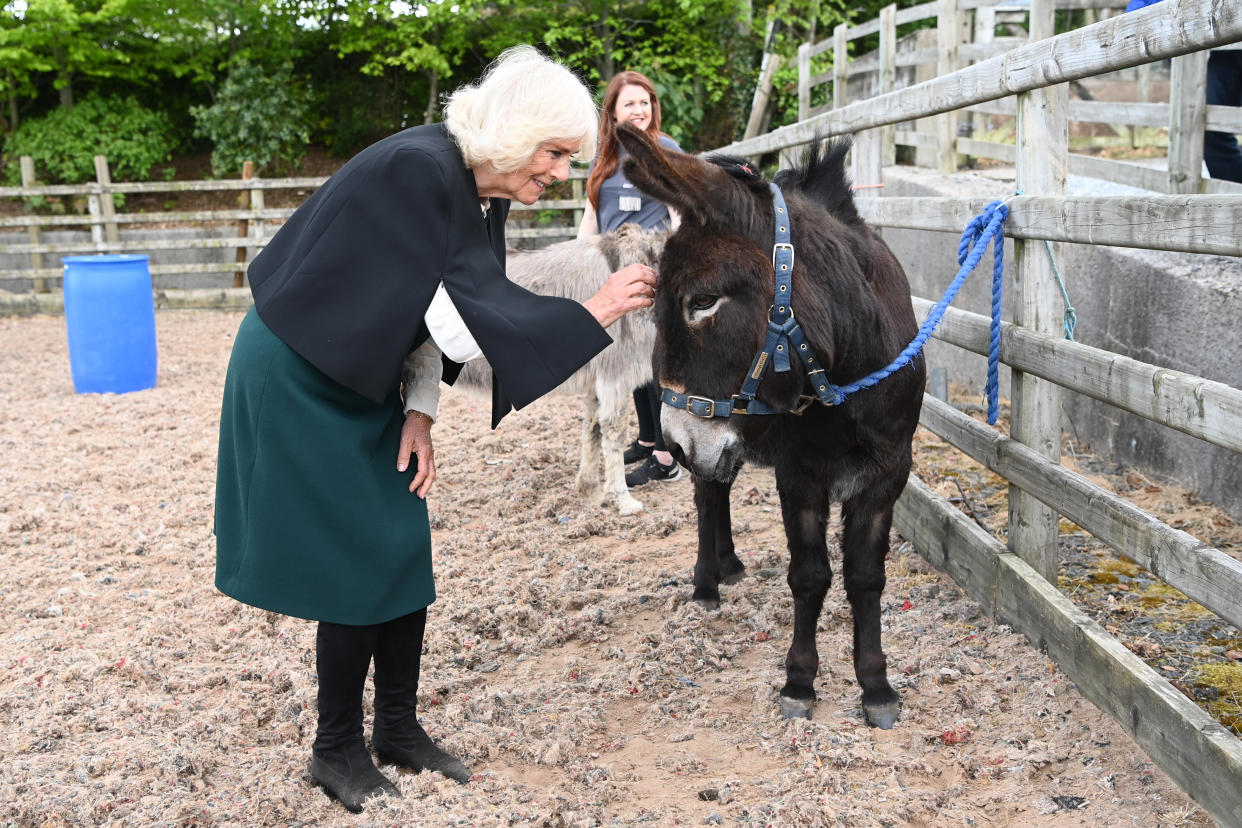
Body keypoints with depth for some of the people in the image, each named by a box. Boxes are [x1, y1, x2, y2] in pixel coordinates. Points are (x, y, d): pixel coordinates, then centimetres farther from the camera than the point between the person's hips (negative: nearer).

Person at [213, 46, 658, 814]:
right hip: (299, 381, -8)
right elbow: (461, 325, -31)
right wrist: (590, 314, -29)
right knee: (358, 562, -2)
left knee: (405, 552, 9)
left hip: (363, 382, 8)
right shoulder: (416, 171, -27)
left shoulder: (485, 193, -1)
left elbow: (440, 310, 5)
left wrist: (419, 412, -6)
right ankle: (336, 750, 16)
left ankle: (398, 727, 24)